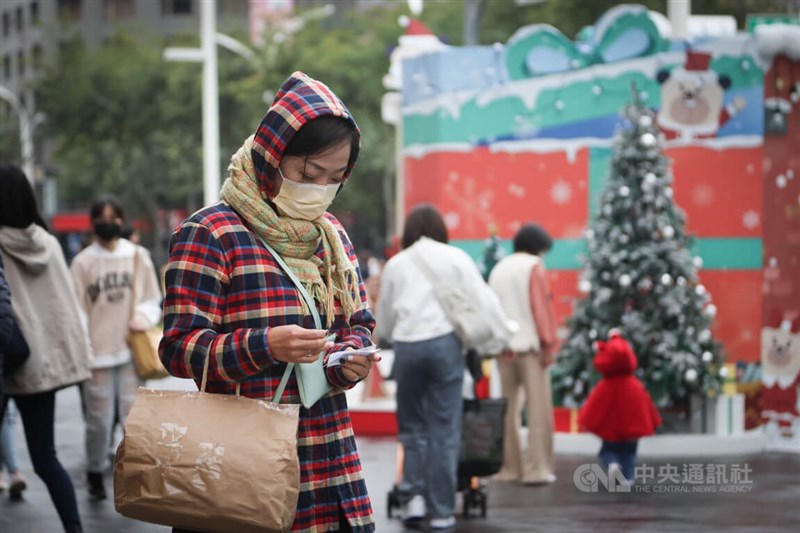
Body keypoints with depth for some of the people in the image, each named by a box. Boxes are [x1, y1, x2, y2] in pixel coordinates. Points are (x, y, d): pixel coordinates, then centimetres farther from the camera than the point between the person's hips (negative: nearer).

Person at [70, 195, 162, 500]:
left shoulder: (138, 256, 6)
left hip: (132, 350, 1)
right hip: (98, 353, -1)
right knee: (99, 419, 2)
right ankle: (95, 472, 20)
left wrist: (145, 315, -9)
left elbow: (153, 299, 13)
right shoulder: (82, 262, 0)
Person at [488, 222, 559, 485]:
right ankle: (537, 468, -10)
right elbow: (540, 305, -9)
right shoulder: (534, 267, -2)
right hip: (530, 344, -6)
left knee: (508, 407, 10)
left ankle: (510, 467, 10)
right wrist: (548, 343, -8)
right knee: (538, 408, -5)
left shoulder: (499, 268, 16)